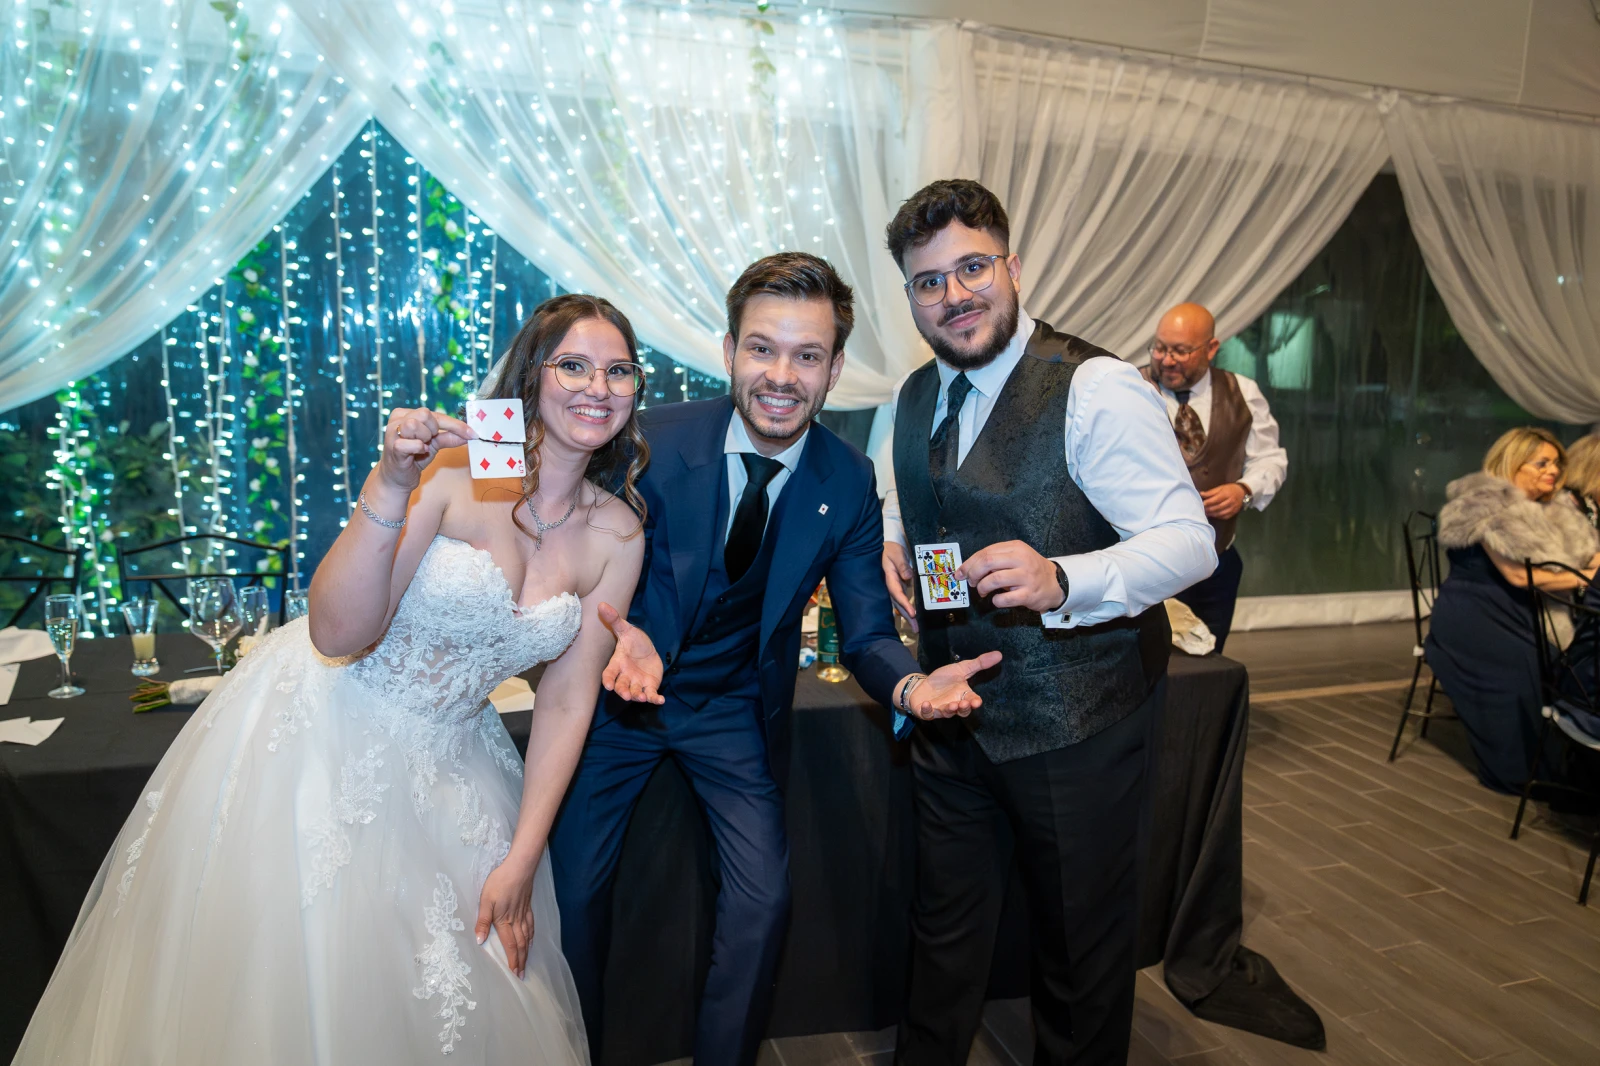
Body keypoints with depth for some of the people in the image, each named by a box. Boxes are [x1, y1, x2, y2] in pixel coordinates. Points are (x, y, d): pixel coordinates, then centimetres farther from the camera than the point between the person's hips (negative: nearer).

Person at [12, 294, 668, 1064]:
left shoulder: (618, 534, -7)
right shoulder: (451, 467, -19)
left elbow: (567, 703, -4)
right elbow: (337, 636, -23)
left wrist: (521, 863, -4)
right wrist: (388, 490, -36)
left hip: (440, 762, 4)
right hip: (315, 732, -3)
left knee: (459, 991, 14)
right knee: (274, 978, 12)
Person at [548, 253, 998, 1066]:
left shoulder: (848, 482, -13)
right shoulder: (651, 442, -19)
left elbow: (865, 630, -11)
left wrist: (910, 684, -34)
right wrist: (624, 638, -35)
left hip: (735, 707, 1)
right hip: (623, 693, 0)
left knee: (763, 900, -2)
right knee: (571, 885, 7)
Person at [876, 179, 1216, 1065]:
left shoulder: (1096, 390, -18)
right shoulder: (912, 398, 5)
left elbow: (1190, 542, -21)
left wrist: (1060, 580, -37)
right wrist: (888, 543, -2)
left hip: (1073, 722, -6)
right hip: (950, 709, 6)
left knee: (1080, 946, 16)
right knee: (944, 928, 24)